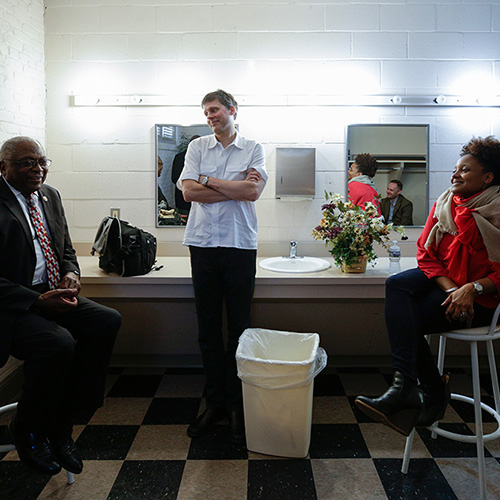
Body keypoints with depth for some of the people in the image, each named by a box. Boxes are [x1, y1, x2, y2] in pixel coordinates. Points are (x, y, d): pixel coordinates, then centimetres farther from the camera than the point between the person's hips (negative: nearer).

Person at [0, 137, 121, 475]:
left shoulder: (50, 196, 11)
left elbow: (66, 250, 20)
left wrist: (70, 273, -2)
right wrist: (38, 301, -24)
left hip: (50, 295, 8)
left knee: (107, 321, -14)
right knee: (58, 342, -32)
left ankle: (60, 427, -4)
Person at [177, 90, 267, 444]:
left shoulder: (253, 149, 7)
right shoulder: (198, 147, 11)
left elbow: (254, 191, -9)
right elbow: (189, 192, -2)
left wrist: (208, 181, -4)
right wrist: (235, 189, -6)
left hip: (240, 245, -2)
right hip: (203, 243, 2)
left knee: (239, 327, 1)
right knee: (208, 327, 5)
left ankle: (237, 405, 14)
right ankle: (214, 401, 17)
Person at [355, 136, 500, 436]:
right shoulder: (444, 205, 6)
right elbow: (426, 253, 1)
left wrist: (471, 289, -27)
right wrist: (450, 288, -14)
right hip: (440, 279, 6)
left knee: (406, 319, -25)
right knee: (397, 284, -24)